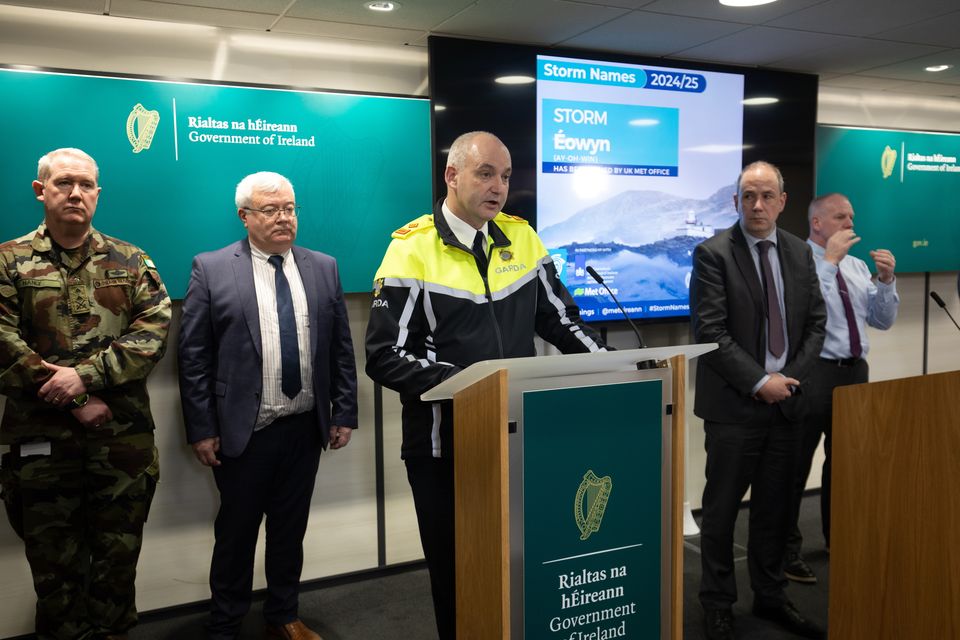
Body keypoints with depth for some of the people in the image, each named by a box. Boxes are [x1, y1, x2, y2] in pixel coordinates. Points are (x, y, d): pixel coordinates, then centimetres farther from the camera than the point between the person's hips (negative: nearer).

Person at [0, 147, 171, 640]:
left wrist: (86, 374, -17)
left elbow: (155, 330, -5)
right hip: (41, 439, -1)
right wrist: (77, 402, -13)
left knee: (119, 557, 12)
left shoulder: (130, 261, 7)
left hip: (125, 437, 1)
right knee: (55, 564, 12)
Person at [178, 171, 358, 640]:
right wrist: (201, 429, -8)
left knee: (291, 530, 16)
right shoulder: (211, 269, -4)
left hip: (306, 427, 3)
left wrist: (344, 413, 5)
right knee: (236, 532, 10)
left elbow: (341, 348, 7)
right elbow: (193, 356, -5)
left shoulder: (323, 268, 5)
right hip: (244, 430, -3)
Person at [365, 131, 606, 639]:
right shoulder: (413, 249, -10)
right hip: (444, 444, -3)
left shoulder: (521, 238, 5)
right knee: (454, 568, 12)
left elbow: (561, 320, 11)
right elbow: (386, 357, -14)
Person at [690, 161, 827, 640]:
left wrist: (792, 377, -4)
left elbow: (815, 322, 10)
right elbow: (710, 332, -14)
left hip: (787, 401, 5)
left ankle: (770, 597, 31)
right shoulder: (712, 254, -8)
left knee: (775, 507, 15)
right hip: (734, 404, -5)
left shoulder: (800, 252, 9)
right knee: (722, 509, 5)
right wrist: (759, 382, -15)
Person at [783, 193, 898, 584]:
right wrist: (829, 260, -22)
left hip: (855, 372, 8)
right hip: (813, 373, -7)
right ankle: (787, 550, 9)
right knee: (796, 464, -2)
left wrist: (886, 280, -3)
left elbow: (883, 320, 12)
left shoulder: (857, 266, 13)